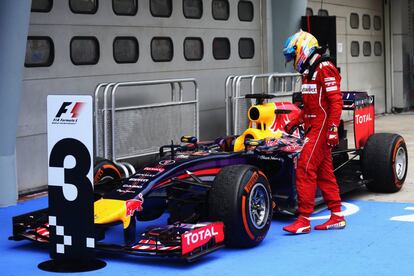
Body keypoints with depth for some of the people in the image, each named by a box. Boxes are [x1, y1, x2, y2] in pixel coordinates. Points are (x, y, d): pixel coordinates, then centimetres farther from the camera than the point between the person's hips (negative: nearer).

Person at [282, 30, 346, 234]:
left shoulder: (325, 68, -12)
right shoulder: (309, 72, 18)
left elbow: (336, 101, -18)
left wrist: (332, 129, -23)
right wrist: (295, 122, 21)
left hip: (322, 127, -10)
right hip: (313, 127, 10)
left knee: (305, 168, -12)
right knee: (324, 172, 11)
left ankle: (304, 220, -10)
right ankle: (337, 216, 18)